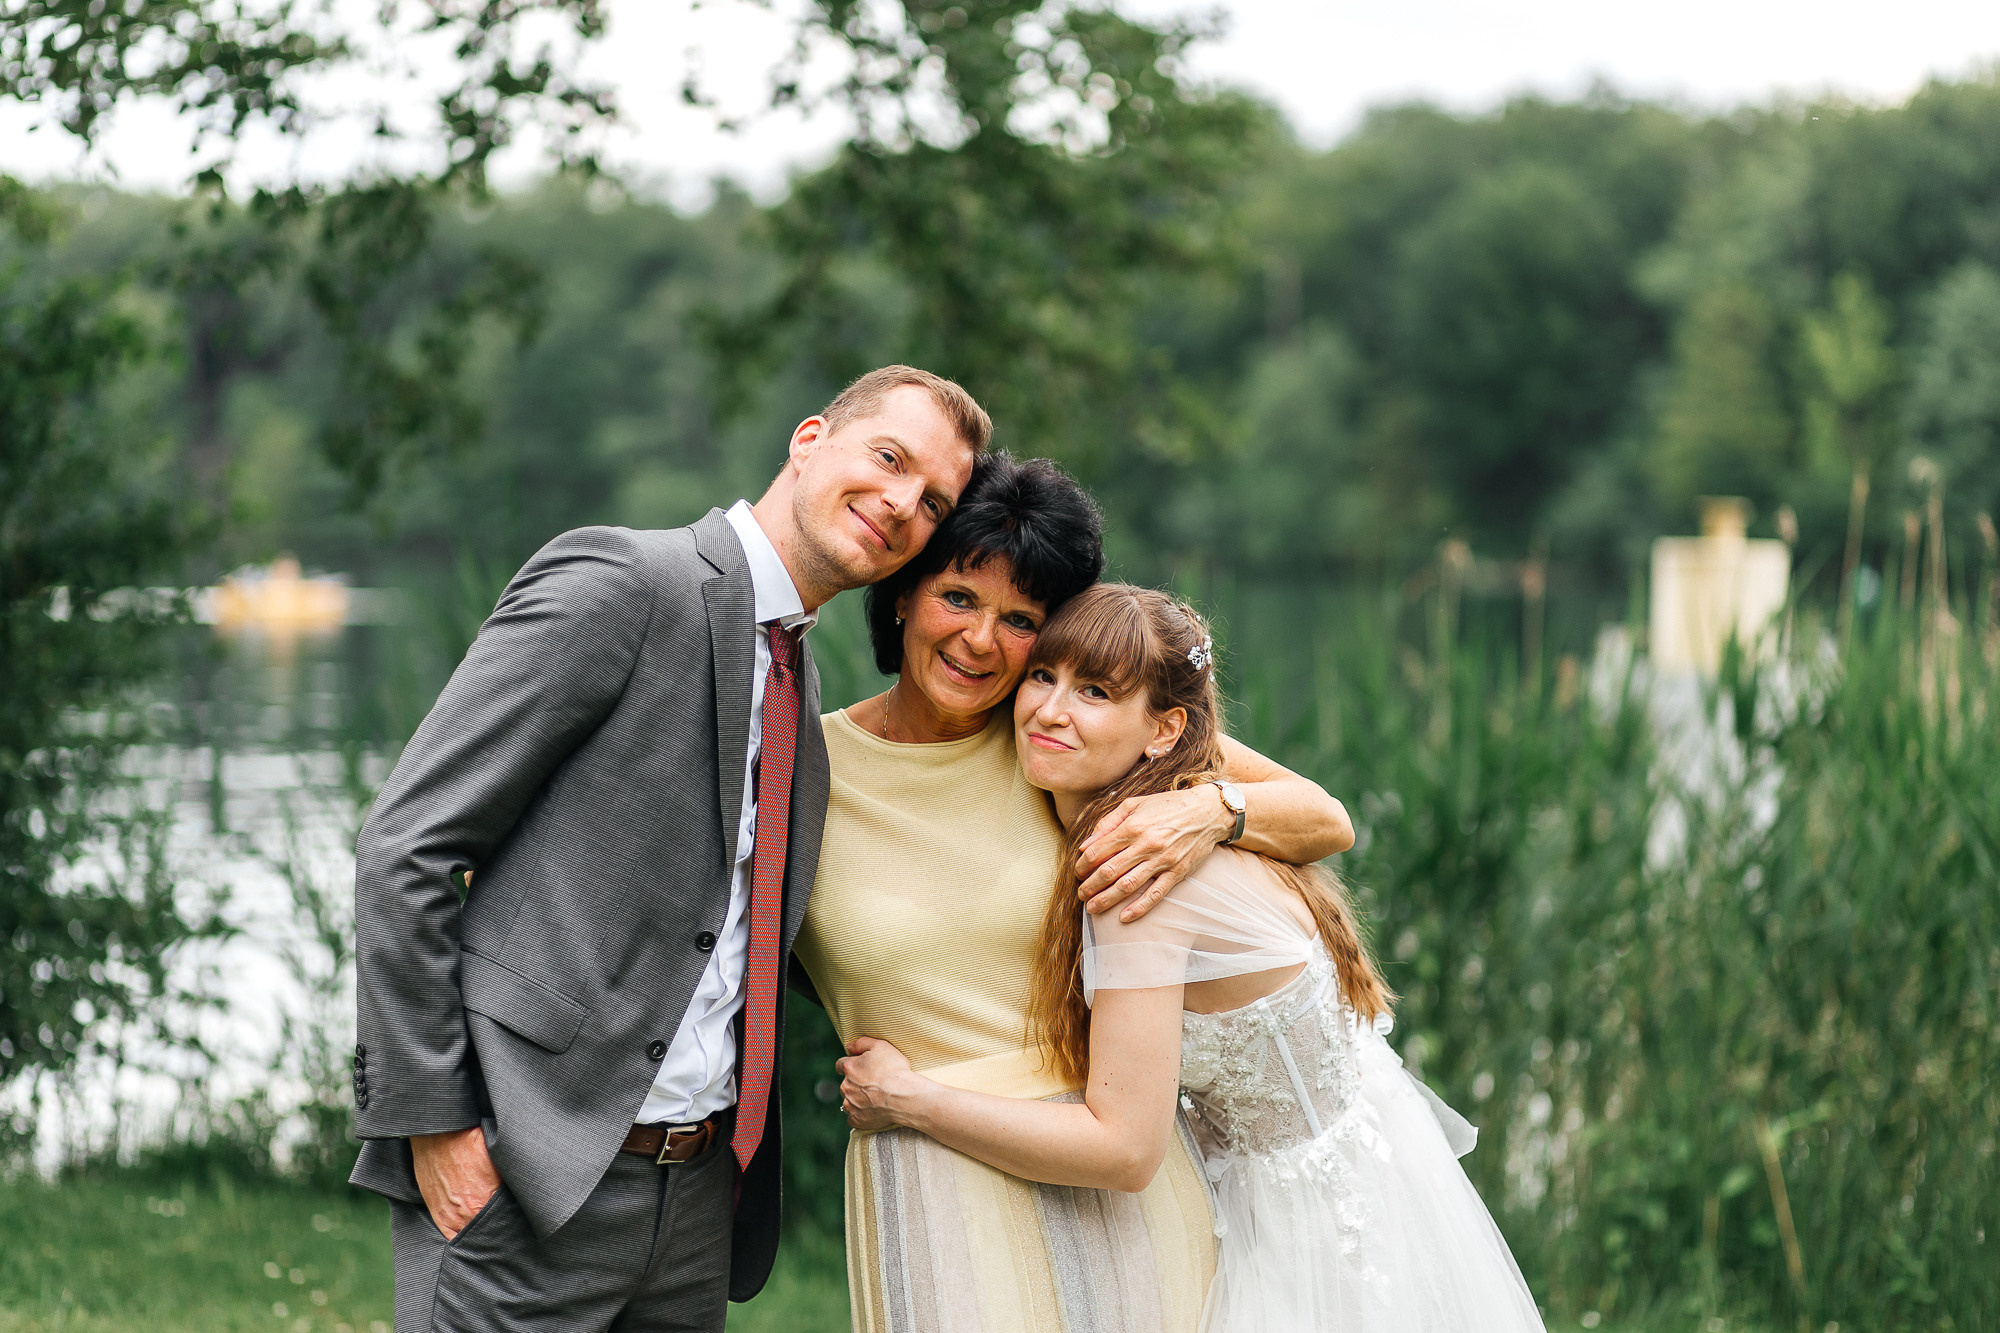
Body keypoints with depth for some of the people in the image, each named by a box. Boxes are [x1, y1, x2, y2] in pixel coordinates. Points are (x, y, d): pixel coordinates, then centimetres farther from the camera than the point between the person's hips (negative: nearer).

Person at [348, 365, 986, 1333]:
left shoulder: (802, 691, 16)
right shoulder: (618, 584, -8)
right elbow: (405, 846, -11)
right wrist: (430, 1119, -14)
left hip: (697, 1198, 7)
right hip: (525, 1182, -7)